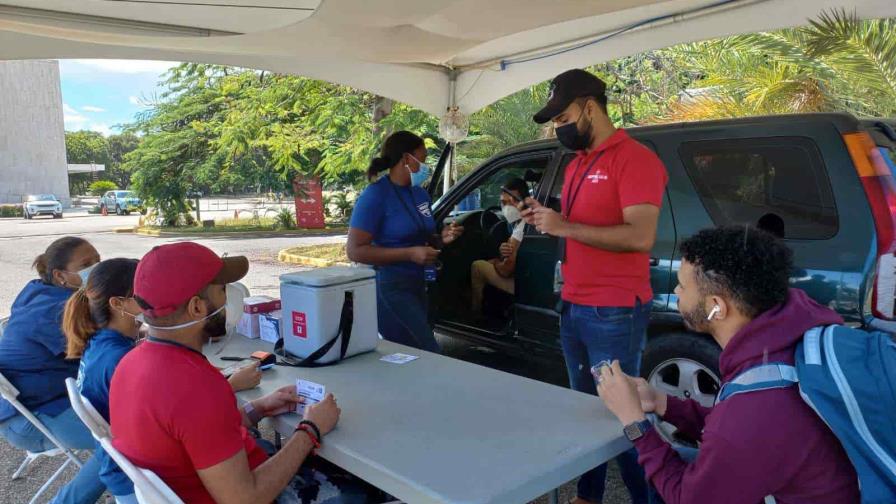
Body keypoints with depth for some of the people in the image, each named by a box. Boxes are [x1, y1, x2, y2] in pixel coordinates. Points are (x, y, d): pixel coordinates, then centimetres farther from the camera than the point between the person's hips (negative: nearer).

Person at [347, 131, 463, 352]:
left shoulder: (421, 194, 10)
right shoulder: (376, 195, -13)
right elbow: (355, 251, -17)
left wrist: (441, 239, 1)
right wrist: (410, 254, -22)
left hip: (417, 284, 8)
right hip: (389, 287, -8)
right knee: (430, 355, -12)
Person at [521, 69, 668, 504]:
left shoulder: (635, 159, -11)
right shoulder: (577, 165, 15)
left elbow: (640, 237, -22)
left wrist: (566, 227, -19)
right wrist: (548, 219, 4)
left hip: (615, 314, -8)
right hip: (572, 308, 8)